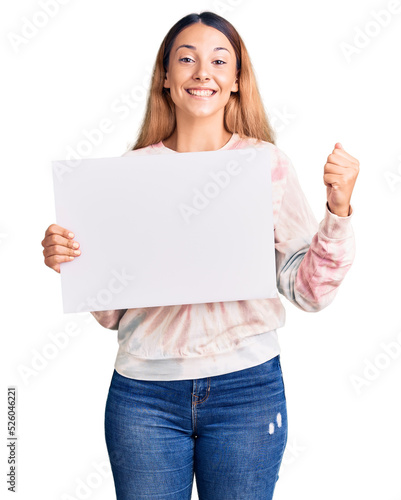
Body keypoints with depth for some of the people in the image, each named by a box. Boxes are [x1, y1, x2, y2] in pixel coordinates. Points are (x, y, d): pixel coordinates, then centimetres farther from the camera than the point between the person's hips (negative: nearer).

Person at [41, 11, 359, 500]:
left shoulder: (269, 163, 0)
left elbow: (308, 290, -3)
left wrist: (338, 210, -15)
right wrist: (67, 260, -11)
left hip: (247, 387, 0)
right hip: (143, 392, 1)